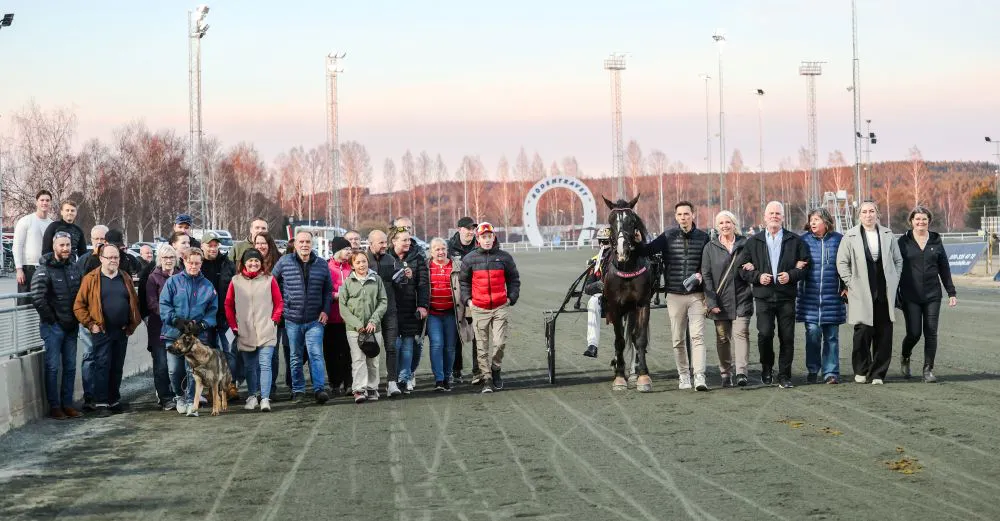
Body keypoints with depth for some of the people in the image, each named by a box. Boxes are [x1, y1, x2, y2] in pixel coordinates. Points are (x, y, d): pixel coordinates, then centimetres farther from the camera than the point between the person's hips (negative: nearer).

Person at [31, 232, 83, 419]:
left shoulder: (73, 268, 9)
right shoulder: (44, 270, -11)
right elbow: (37, 298, -20)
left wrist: (77, 317, 8)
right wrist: (50, 318, -14)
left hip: (71, 326, 6)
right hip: (53, 326, -6)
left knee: (70, 366, 9)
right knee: (53, 367, -3)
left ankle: (67, 404, 17)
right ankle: (54, 406, 2)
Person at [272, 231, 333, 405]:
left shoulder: (322, 265, 4)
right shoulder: (284, 262, 0)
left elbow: (328, 290, 12)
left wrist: (325, 310, 3)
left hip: (315, 320, 0)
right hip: (292, 319, 0)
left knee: (316, 354, -10)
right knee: (295, 357, 9)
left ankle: (319, 389, -13)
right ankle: (297, 390, 17)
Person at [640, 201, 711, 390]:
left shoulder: (703, 238, 3)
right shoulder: (668, 237, 3)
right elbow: (648, 250, -8)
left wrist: (702, 275, -9)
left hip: (696, 295, -1)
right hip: (675, 295, 1)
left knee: (697, 335, -10)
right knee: (678, 339, 7)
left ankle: (699, 376, -15)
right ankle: (683, 376, 17)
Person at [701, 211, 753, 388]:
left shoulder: (745, 245, 6)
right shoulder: (710, 248, 6)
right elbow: (706, 275, 2)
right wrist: (711, 301, -6)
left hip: (741, 299, -1)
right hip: (720, 300, 1)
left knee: (741, 333, -12)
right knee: (723, 338, 5)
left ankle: (741, 372, -19)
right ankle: (726, 373, 14)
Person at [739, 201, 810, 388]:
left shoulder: (795, 241, 9)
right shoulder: (753, 242, 10)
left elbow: (805, 265, 7)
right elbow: (743, 268, 9)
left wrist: (791, 275, -10)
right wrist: (758, 277, -7)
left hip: (786, 296, 0)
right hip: (763, 296, 0)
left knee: (787, 336, -1)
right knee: (765, 333, -13)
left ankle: (784, 376, 9)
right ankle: (767, 368, 10)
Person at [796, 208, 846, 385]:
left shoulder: (838, 240, 3)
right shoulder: (804, 239, 3)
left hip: (832, 297, 0)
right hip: (810, 297, 0)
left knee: (832, 336, 4)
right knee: (813, 333, -4)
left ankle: (831, 372, 10)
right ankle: (812, 370, 8)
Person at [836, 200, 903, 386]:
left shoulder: (888, 235, 10)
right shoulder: (850, 237, 1)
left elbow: (898, 260, 16)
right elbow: (842, 262, 2)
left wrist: (893, 283, 8)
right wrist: (851, 284, -3)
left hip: (885, 294, 3)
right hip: (862, 294, -3)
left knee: (884, 335, 1)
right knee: (863, 331, -8)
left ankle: (878, 373, 11)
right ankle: (861, 370, 11)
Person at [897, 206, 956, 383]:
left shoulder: (936, 241, 9)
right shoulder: (904, 241, 2)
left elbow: (944, 268, 13)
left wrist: (951, 292, 10)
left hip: (932, 295, 2)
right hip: (910, 296, -2)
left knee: (931, 332, -2)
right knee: (914, 333, -5)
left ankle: (928, 369, 5)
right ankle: (905, 358, 24)